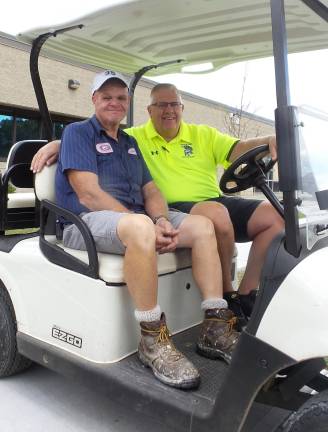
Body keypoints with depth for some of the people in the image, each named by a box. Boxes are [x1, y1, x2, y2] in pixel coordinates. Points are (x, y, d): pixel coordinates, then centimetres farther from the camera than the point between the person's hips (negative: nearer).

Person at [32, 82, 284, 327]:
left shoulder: (203, 135, 18)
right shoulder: (136, 137, 11)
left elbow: (239, 149, 7)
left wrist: (269, 140, -12)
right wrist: (58, 143, -7)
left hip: (218, 202, 5)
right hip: (176, 209, -5)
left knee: (275, 216, -11)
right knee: (216, 214, -37)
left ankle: (245, 296, -6)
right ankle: (227, 295, -13)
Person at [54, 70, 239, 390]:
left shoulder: (130, 143, 24)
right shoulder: (78, 132, 1)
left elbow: (151, 190, 14)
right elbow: (88, 195, -13)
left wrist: (162, 220, -10)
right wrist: (144, 224, -19)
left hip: (134, 218, 8)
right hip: (88, 221, -7)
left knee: (202, 225, -9)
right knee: (140, 227, -39)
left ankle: (215, 328, -12)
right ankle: (152, 341, -28)